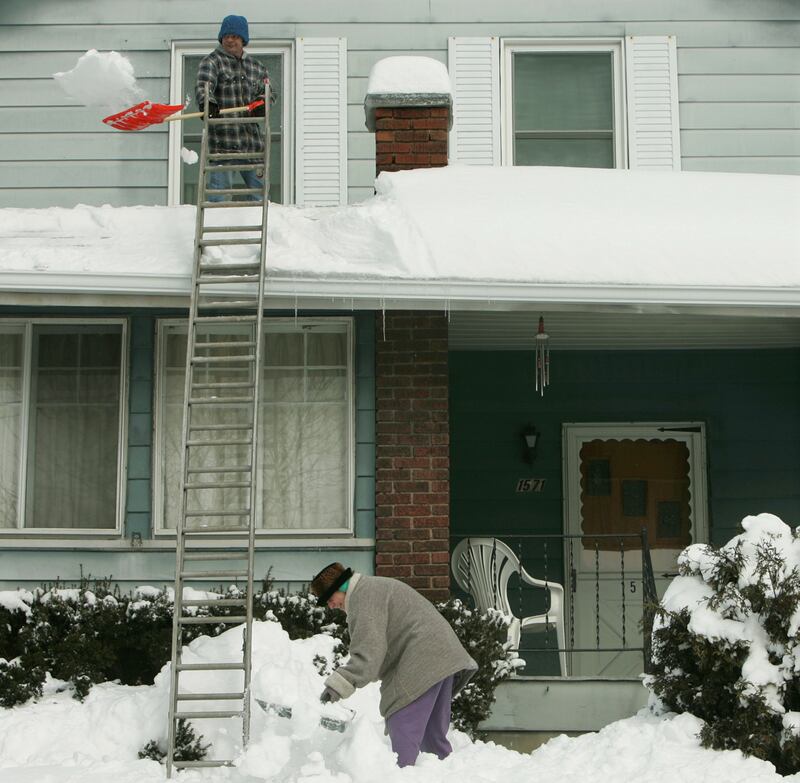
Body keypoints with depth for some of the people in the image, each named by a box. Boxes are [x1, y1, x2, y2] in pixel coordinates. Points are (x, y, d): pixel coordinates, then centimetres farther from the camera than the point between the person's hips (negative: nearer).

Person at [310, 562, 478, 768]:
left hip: (421, 663, -11)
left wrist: (339, 684, -27)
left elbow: (369, 650, -22)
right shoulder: (375, 587, 24)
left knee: (402, 731, -14)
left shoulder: (363, 596, -11)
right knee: (433, 736, 17)